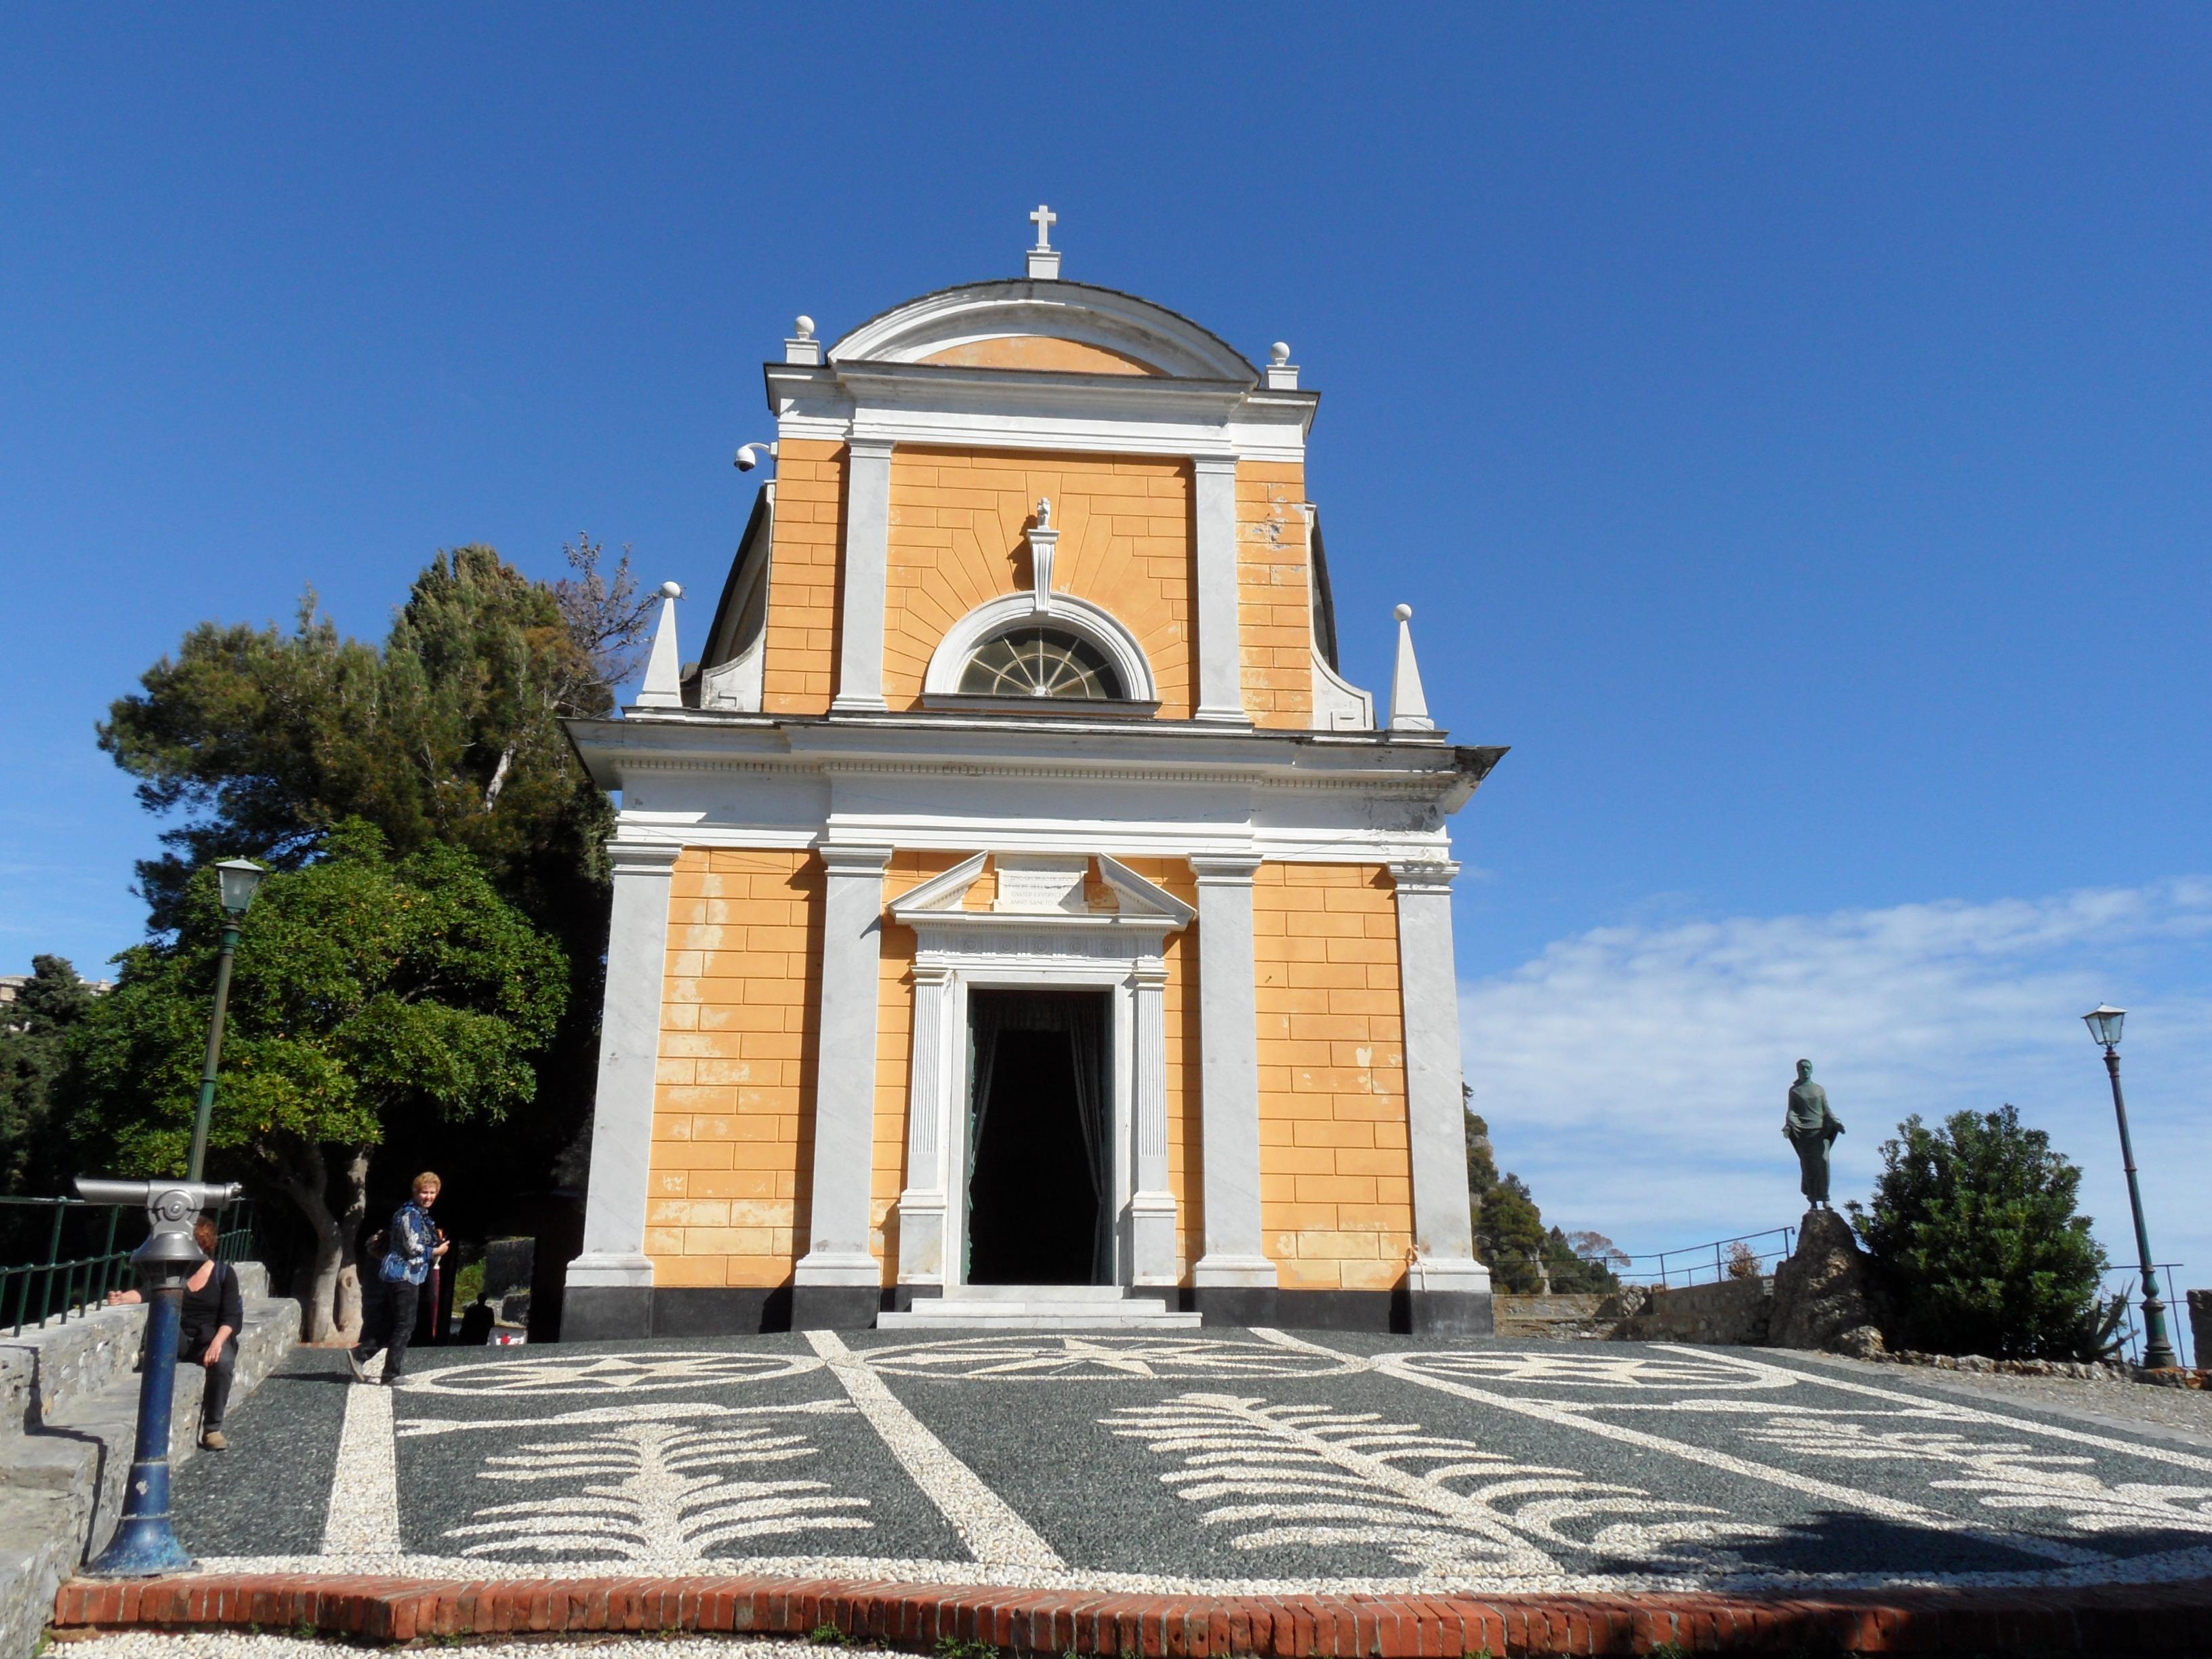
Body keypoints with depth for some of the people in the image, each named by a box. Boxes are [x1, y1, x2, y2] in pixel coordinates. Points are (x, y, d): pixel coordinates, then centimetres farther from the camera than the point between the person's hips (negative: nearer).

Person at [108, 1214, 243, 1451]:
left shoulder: (225, 1273, 1)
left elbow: (230, 1318, -7)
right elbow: (147, 1292, -13)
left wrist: (217, 1343, -26)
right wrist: (123, 1298, -36)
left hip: (212, 1338, -2)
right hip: (179, 1338, 2)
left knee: (223, 1363, -35)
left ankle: (212, 1429, -19)